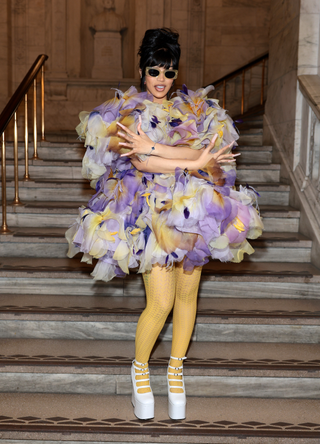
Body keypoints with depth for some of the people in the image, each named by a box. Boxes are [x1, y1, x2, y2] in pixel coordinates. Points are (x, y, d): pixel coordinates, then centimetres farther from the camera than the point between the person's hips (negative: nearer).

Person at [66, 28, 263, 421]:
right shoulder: (127, 111, 1)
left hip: (194, 208, 4)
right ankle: (140, 367, 17)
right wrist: (196, 162, -15)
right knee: (161, 302, -10)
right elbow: (140, 162, -15)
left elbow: (201, 150, -8)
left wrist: (152, 147, -17)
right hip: (151, 209, -4)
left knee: (187, 294, 9)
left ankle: (175, 368, 28)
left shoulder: (193, 108, 10)